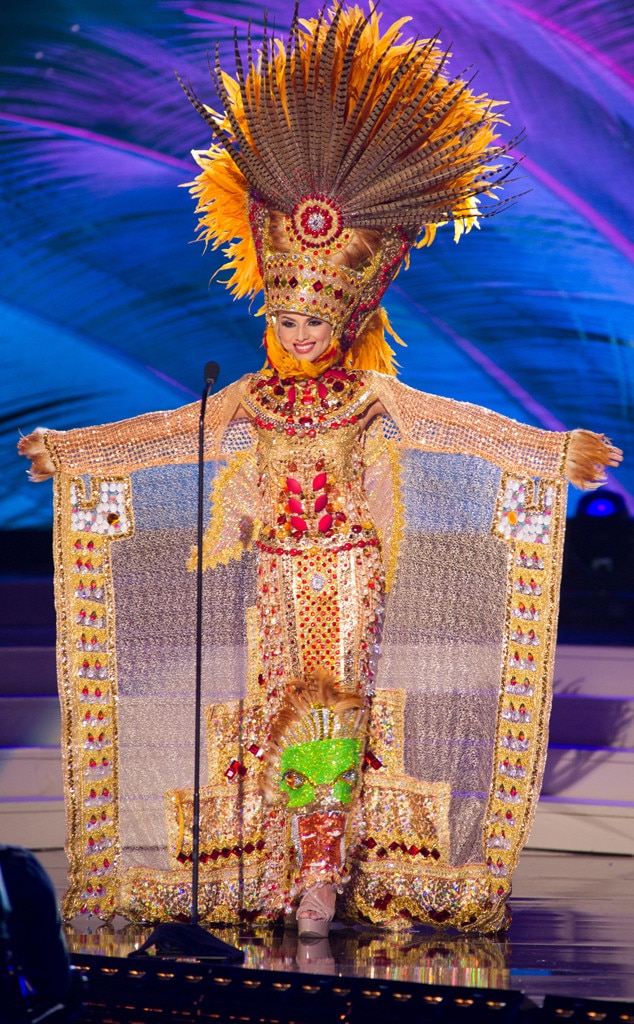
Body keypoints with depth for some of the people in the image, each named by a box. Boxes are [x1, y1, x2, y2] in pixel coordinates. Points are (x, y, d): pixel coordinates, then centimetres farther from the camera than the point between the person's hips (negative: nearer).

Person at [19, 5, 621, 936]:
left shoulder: (375, 400, -3)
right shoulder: (248, 404, 4)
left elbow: (464, 428, -8)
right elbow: (166, 432, 8)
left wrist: (554, 452, -15)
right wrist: (72, 451, 6)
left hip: (351, 573, -2)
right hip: (278, 574, 2)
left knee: (340, 708, -5)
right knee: (275, 710, 3)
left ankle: (327, 876, -4)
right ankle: (281, 863, 8)